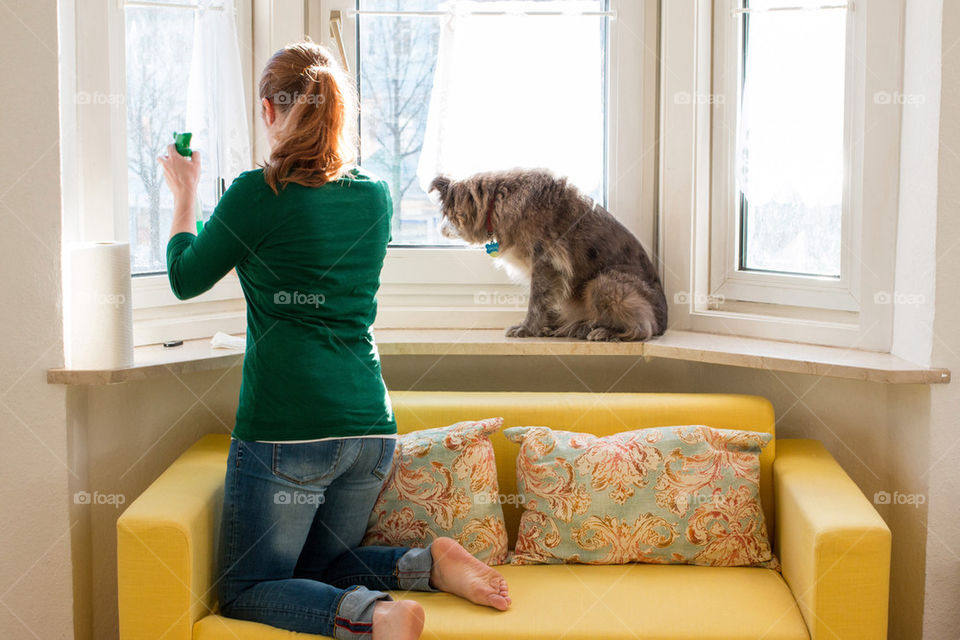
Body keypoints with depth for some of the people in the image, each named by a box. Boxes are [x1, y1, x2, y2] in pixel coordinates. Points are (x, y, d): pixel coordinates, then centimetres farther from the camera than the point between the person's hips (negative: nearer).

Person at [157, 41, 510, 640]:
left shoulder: (258, 194, -9)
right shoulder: (376, 196, 7)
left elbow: (187, 280, 7)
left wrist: (185, 195, 23)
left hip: (286, 431, -6)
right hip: (370, 429, 6)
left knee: (245, 589, 7)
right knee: (316, 568, 25)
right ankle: (430, 563, 1)